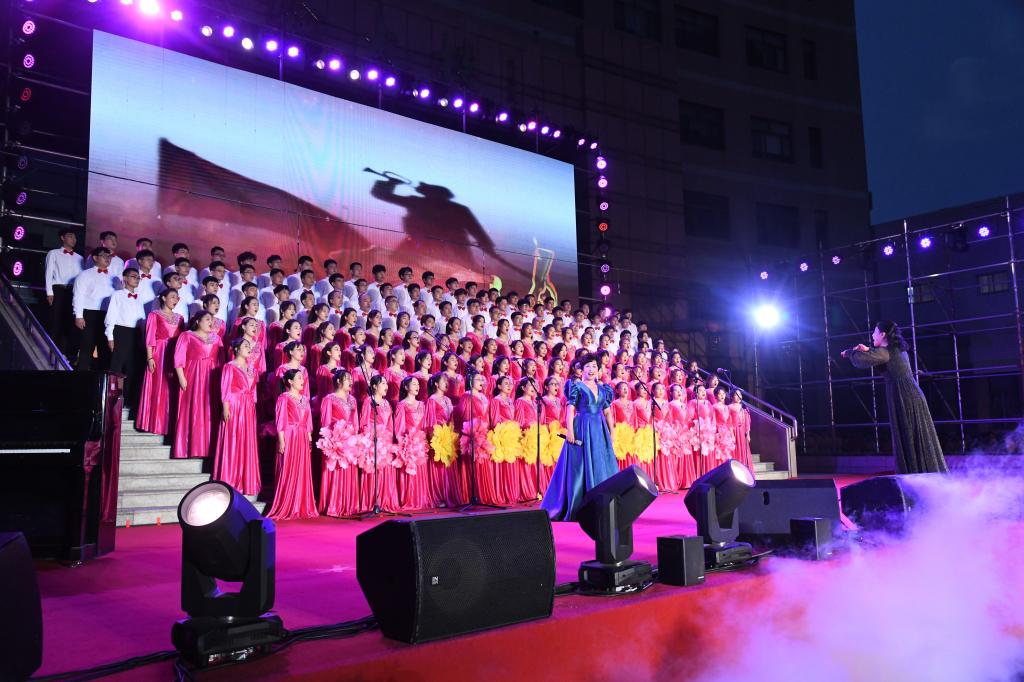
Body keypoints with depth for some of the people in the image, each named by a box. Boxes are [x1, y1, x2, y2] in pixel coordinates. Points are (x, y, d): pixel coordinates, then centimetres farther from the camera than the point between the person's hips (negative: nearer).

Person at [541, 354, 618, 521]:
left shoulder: (603, 389, 14)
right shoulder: (576, 387, -1)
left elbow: (607, 412, 16)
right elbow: (570, 409, -8)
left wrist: (611, 432, 11)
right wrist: (569, 430, -18)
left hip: (600, 431, 5)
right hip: (582, 430, -5)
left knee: (603, 467, 6)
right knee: (580, 468, -2)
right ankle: (577, 508, 4)